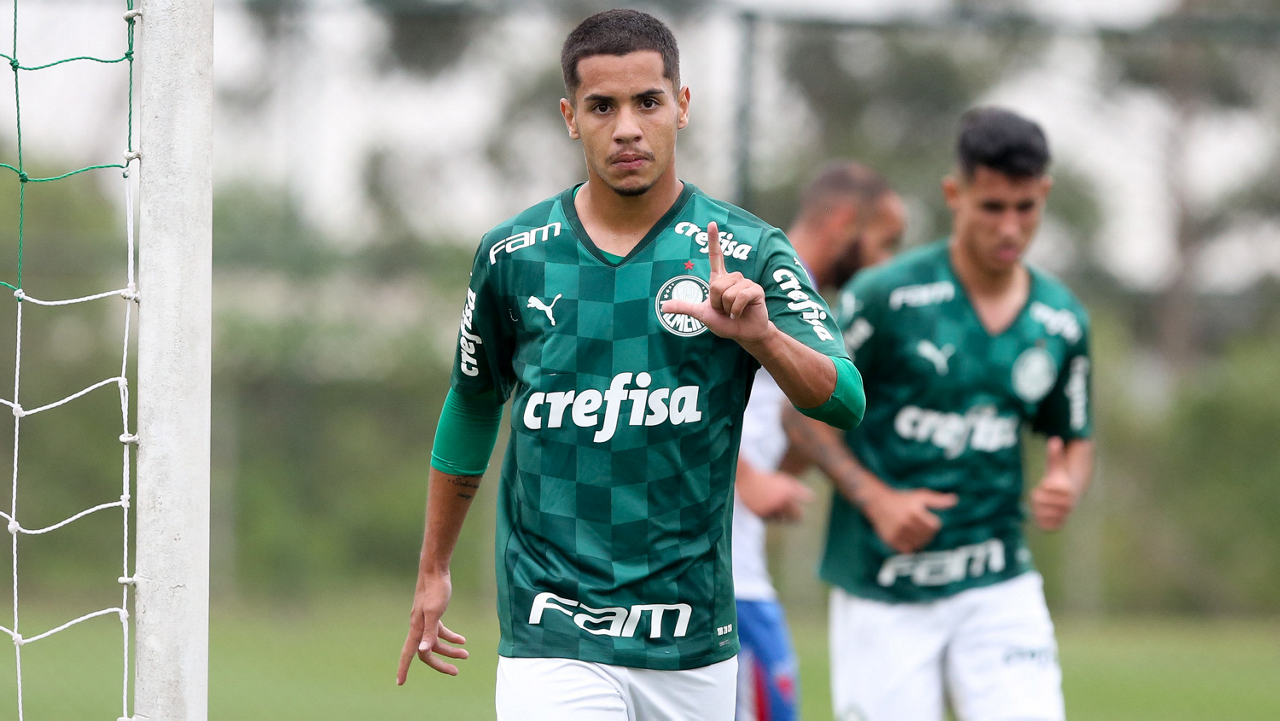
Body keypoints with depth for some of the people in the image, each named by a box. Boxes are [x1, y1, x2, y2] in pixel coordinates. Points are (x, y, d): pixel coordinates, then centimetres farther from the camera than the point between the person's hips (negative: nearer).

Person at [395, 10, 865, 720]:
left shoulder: (746, 253, -3)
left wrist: (760, 336, -33)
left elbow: (845, 402, -14)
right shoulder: (514, 256, 2)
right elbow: (473, 406, 17)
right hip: (552, 645, -1)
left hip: (695, 643, 1)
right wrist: (432, 571, 23)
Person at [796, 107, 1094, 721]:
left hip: (998, 586, 3)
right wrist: (875, 499, -15)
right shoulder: (886, 297, -9)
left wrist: (1066, 487, -6)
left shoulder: (1062, 321, 4)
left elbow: (1075, 437, 17)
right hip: (881, 594, -3)